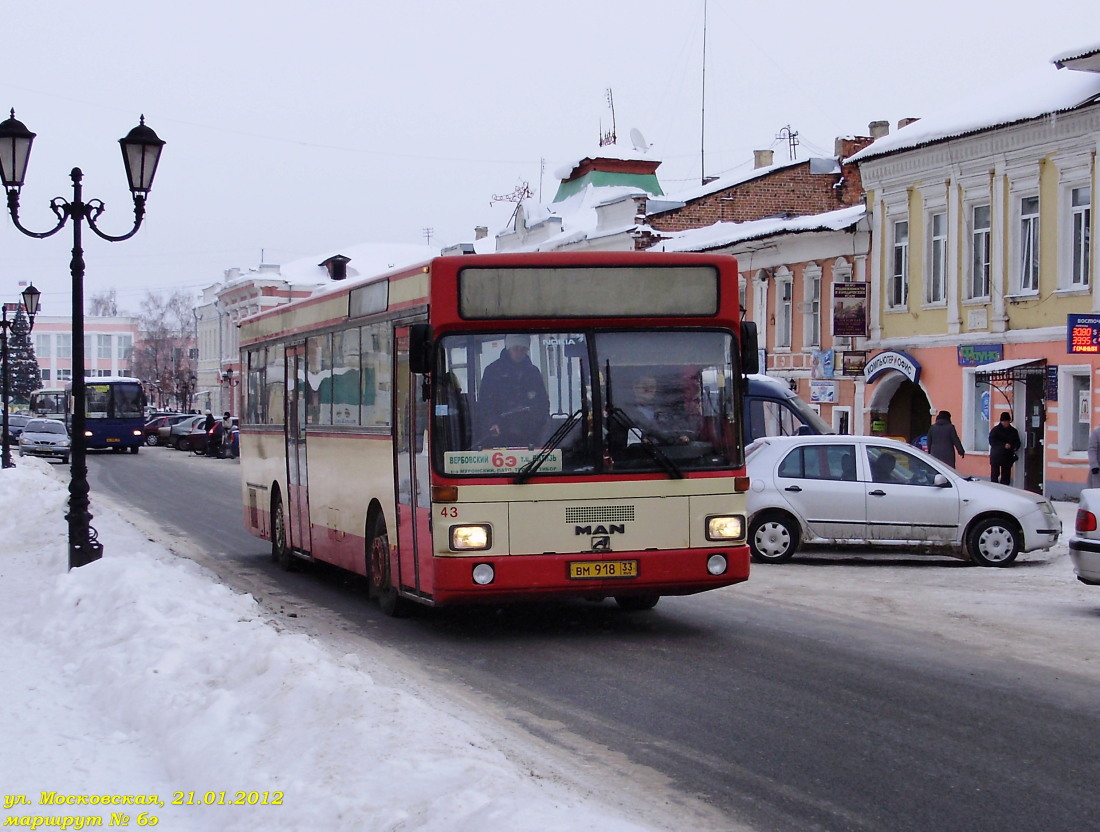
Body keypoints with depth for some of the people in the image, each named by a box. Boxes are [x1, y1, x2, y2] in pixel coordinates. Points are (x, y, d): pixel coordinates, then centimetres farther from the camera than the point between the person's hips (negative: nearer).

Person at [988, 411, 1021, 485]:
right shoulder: (995, 430, -2)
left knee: (1006, 476, 3)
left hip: (1008, 456, 3)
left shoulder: (1013, 431, 10)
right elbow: (992, 441, -10)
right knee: (994, 475, -6)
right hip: (996, 456, -3)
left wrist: (1015, 447, -11)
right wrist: (1004, 445, -20)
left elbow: (1017, 442, 13)